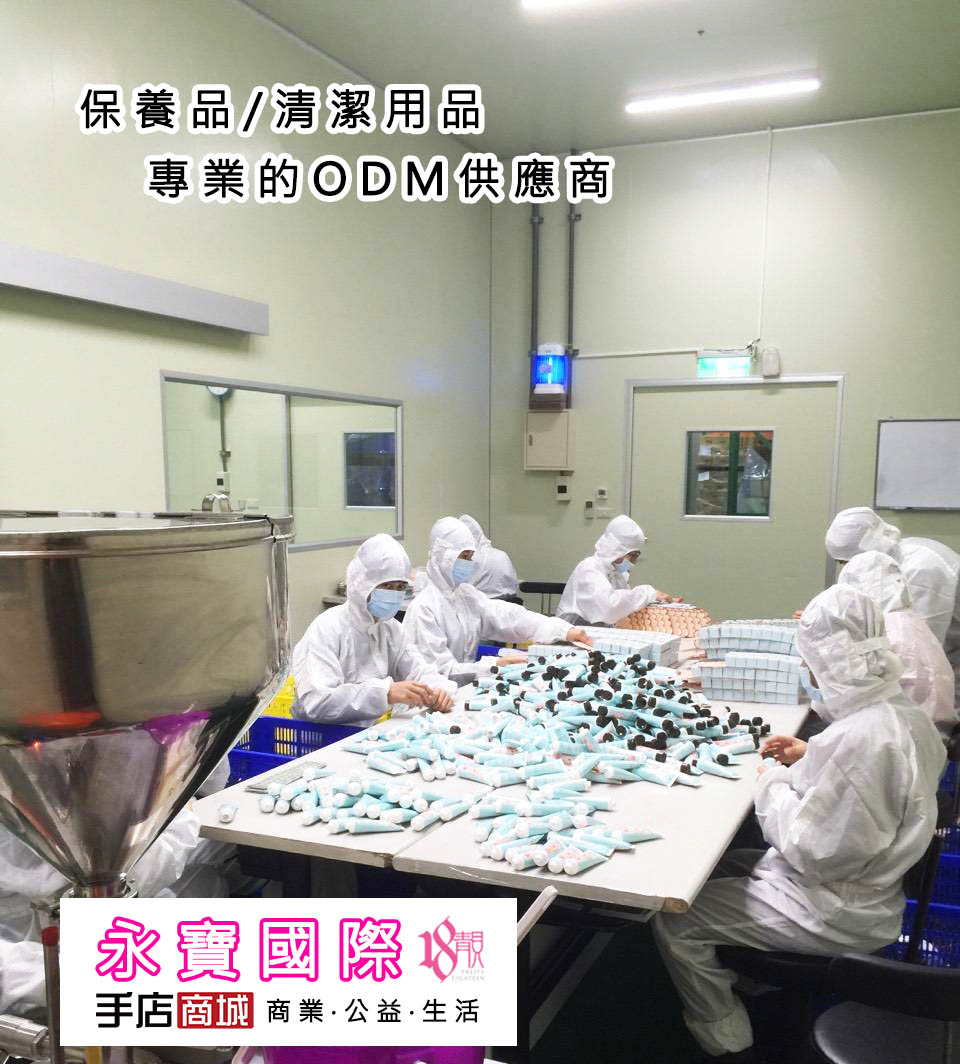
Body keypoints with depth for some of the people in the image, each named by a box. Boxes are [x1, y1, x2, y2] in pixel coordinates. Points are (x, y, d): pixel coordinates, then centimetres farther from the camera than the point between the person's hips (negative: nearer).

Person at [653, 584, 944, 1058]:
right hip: (863, 881, 10)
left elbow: (811, 851, -28)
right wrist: (811, 759, 4)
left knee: (675, 919, -4)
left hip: (836, 912, -10)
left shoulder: (860, 738, -33)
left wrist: (774, 783, -13)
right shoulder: (905, 714, -4)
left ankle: (727, 1041, 17)